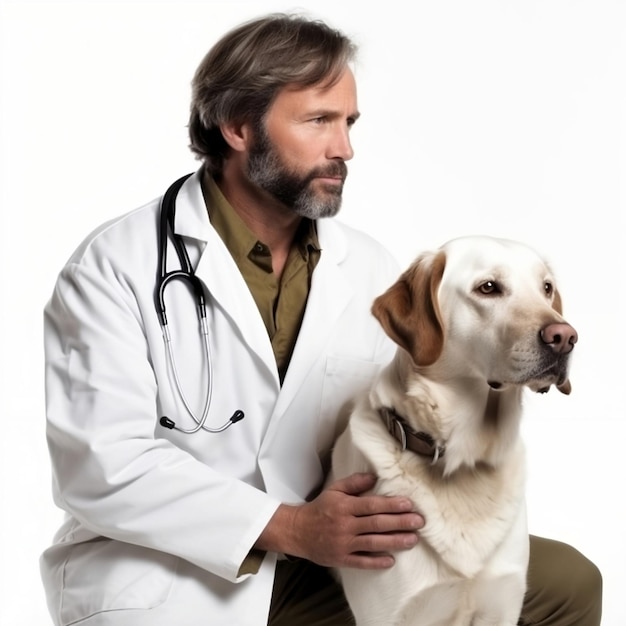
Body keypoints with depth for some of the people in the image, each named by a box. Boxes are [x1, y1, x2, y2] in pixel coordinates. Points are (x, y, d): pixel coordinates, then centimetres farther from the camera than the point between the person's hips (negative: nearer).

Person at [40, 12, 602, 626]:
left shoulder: (369, 267, 9)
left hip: (332, 552, 5)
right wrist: (287, 527, -22)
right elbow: (101, 465, -16)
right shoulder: (113, 268, -8)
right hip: (169, 568, -5)